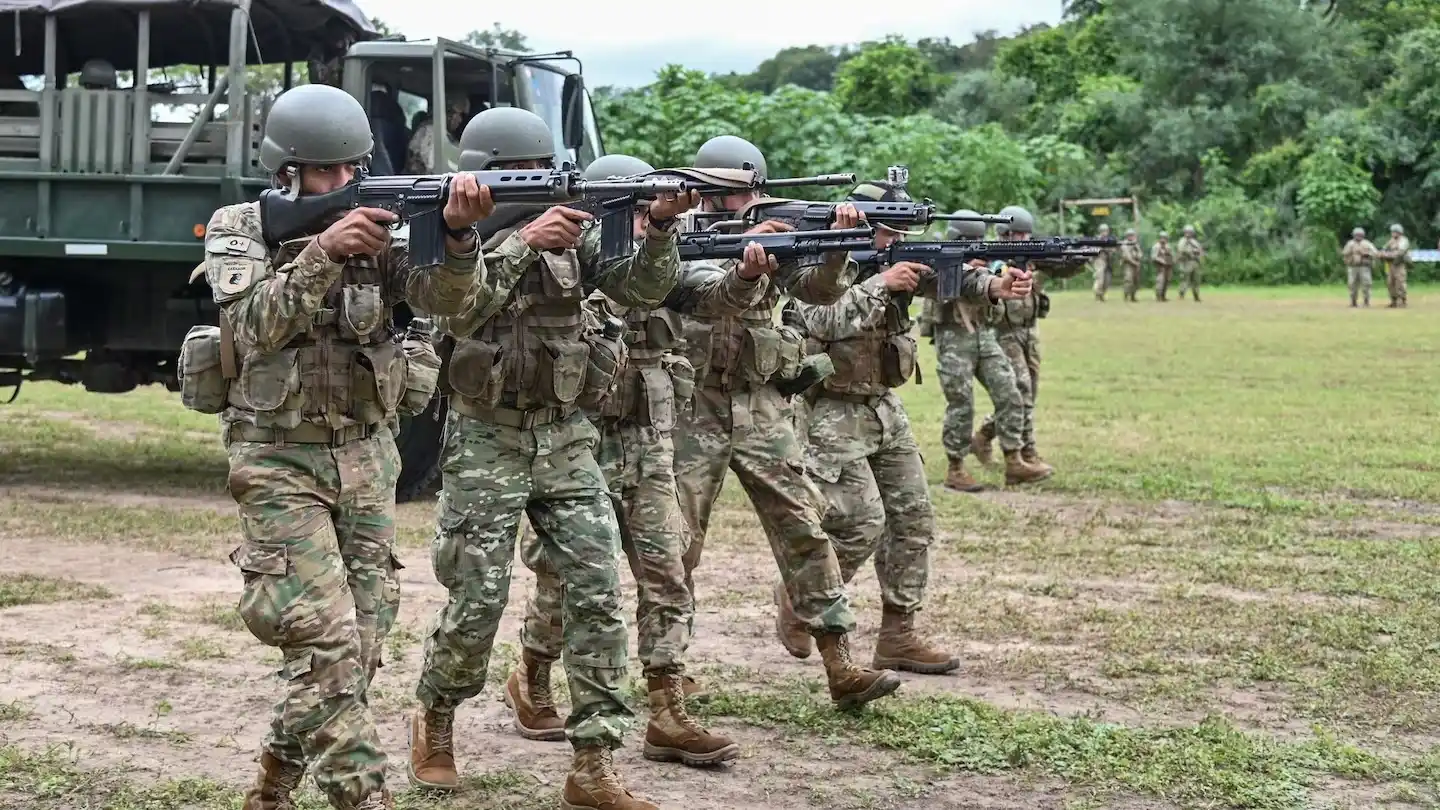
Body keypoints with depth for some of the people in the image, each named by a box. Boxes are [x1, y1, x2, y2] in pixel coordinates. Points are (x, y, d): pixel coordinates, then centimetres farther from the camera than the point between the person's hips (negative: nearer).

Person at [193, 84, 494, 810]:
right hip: (280, 459, -4)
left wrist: (457, 233, -36)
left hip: (366, 456, 4)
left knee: (362, 641, 8)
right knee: (327, 640, -13)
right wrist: (322, 251, -34)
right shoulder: (239, 229, -6)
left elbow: (448, 298, -16)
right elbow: (254, 329, -21)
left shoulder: (377, 226, 0)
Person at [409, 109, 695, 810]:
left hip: (566, 439, 4)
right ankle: (433, 720, 26)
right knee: (478, 601, -2)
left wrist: (660, 229, -20)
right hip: (487, 441, -3)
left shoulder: (573, 232, 6)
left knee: (598, 592, -5)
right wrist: (523, 242, -34)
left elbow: (643, 289, -2)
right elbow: (456, 308, -25)